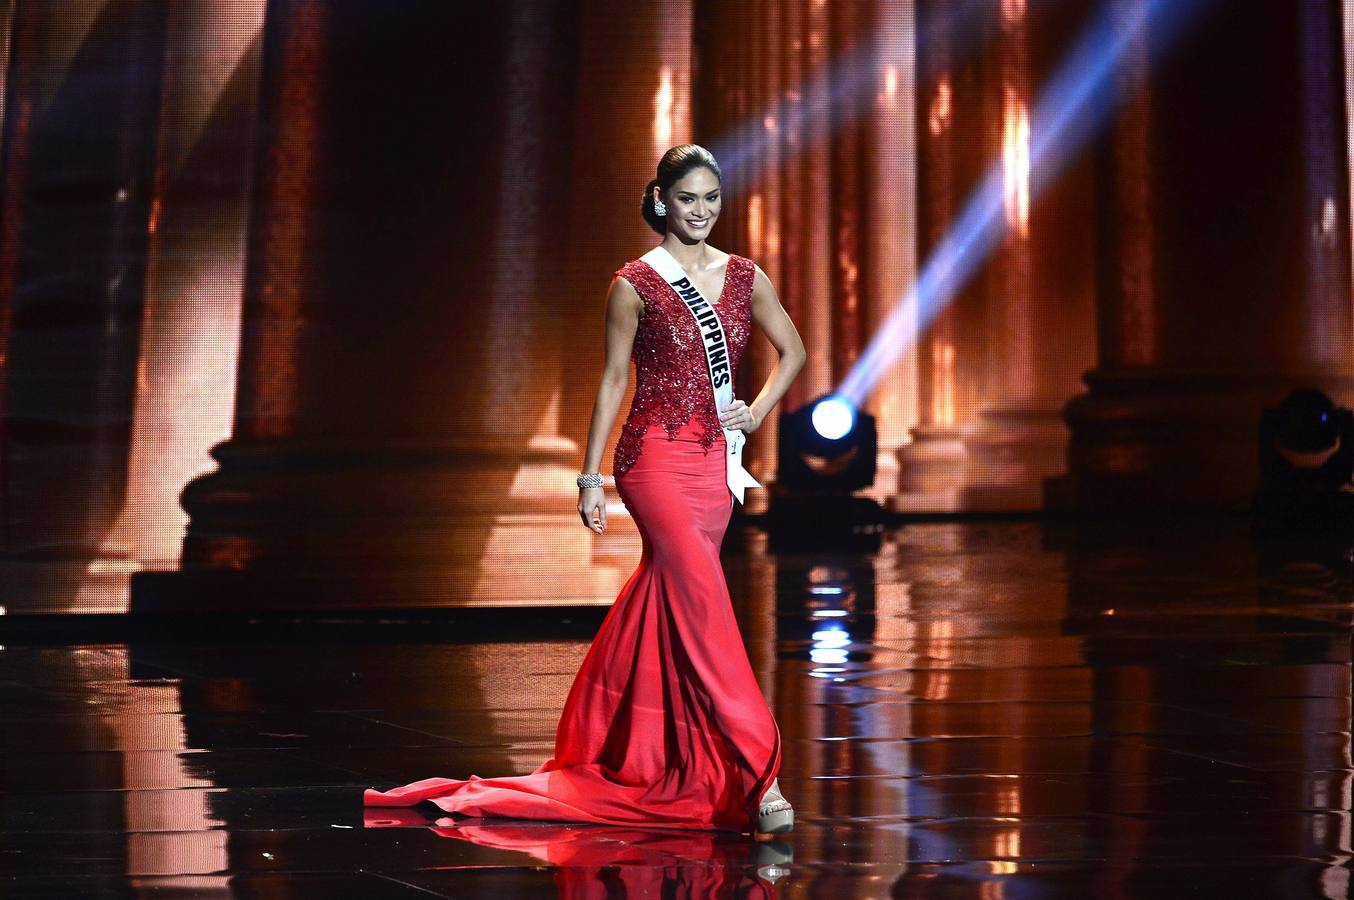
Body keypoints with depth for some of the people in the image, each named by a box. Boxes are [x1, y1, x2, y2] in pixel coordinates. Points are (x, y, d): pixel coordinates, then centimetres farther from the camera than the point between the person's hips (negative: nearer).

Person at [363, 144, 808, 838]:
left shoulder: (744, 277, 10)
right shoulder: (635, 284, -2)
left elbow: (792, 350, 23)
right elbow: (613, 380, 0)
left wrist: (758, 410, 7)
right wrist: (590, 478, 0)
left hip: (716, 461, 5)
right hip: (655, 456, -5)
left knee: (664, 603, 8)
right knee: (703, 601, -15)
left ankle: (603, 748, 22)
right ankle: (758, 771, -19)